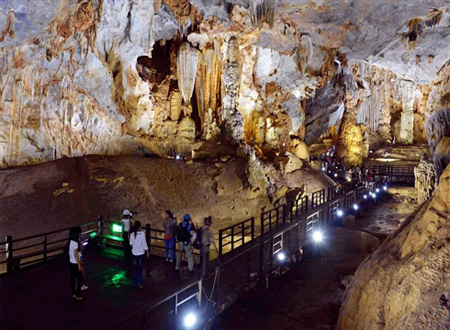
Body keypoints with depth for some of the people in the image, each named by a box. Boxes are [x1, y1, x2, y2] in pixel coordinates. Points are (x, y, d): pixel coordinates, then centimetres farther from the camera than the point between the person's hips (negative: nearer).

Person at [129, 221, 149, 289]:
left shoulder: (132, 234, -5)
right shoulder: (142, 234, -14)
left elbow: (131, 244, 3)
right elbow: (144, 244, -12)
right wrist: (147, 252, -1)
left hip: (134, 253, 3)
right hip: (141, 253, -3)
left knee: (135, 268, 16)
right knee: (140, 269, 5)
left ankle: (136, 282, 25)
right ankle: (139, 284, 3)